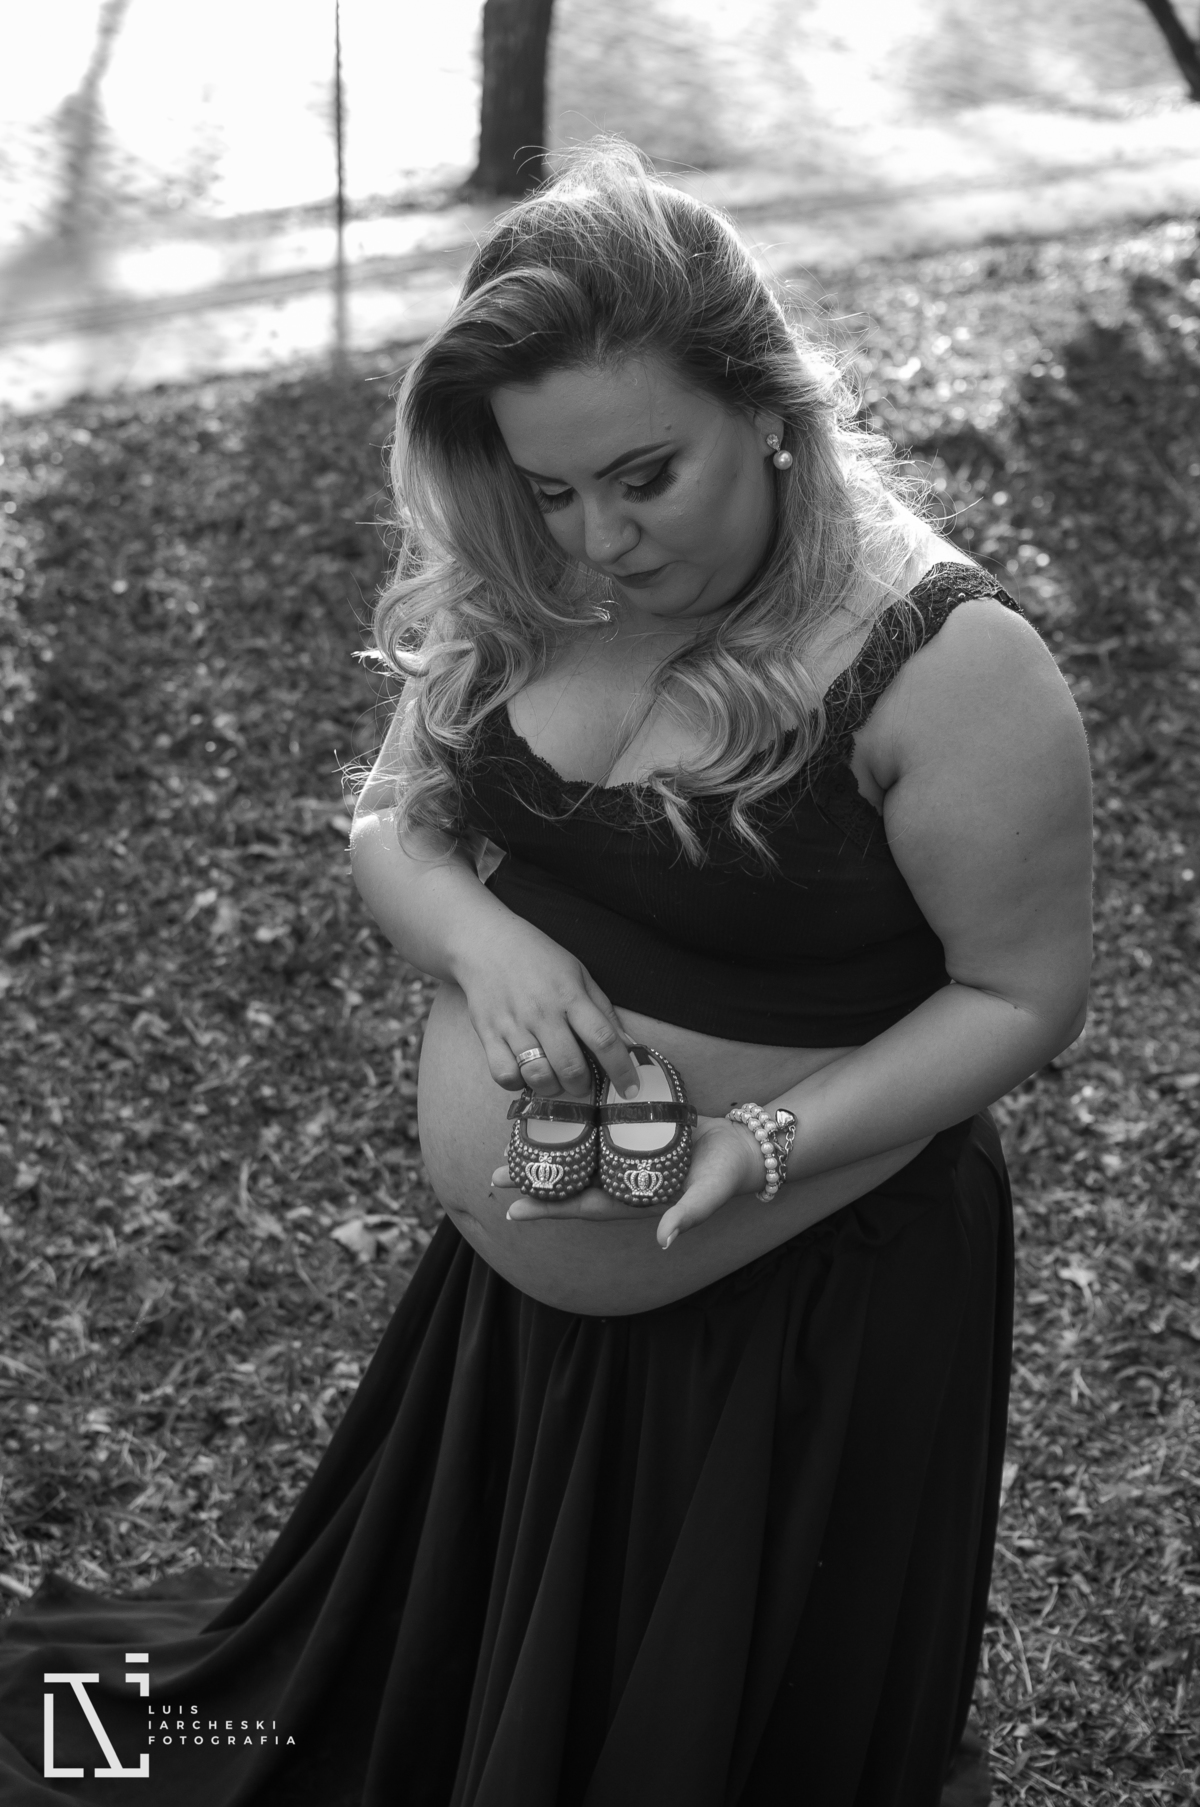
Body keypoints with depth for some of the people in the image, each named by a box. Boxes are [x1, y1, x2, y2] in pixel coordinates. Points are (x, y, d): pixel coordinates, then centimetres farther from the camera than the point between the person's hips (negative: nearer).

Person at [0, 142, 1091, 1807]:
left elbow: (1021, 997, -16)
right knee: (438, 1653, 30)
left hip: (802, 1305, -5)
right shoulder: (516, 597, -9)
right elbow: (393, 826, 2)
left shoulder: (946, 668, -25)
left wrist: (769, 1144, -29)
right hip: (512, 1274, 5)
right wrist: (482, 938, -20)